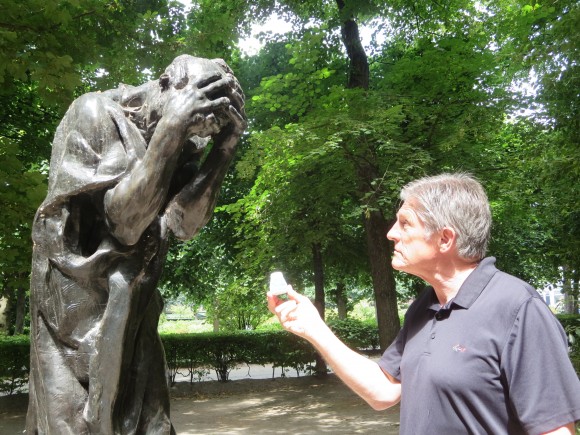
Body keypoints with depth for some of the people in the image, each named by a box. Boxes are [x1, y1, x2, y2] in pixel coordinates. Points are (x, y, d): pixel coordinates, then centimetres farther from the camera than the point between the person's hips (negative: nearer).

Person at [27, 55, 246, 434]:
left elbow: (183, 222, -7)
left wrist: (223, 151, -12)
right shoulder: (96, 112, -12)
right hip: (78, 302, -6)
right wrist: (169, 130, -25)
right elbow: (123, 218, -21)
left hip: (131, 308, 6)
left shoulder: (176, 146, 4)